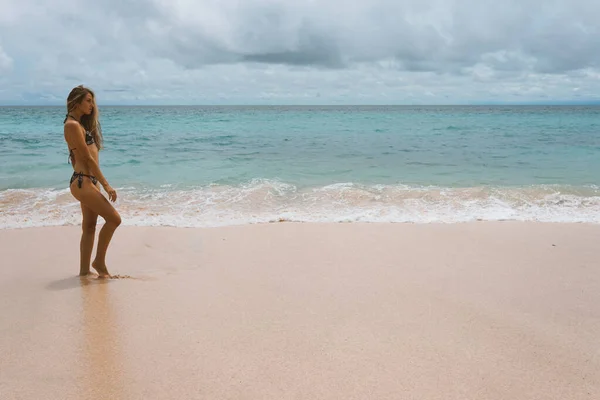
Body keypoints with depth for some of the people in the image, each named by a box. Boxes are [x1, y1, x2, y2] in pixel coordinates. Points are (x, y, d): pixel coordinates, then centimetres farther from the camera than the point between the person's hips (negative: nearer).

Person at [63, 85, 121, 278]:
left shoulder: (80, 124, 18)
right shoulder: (73, 125, -12)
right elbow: (87, 158, -15)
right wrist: (106, 184, -15)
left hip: (88, 181, 10)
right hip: (82, 182, -10)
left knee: (89, 227, 11)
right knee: (114, 218, -9)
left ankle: (84, 270, 17)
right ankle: (99, 261, 6)